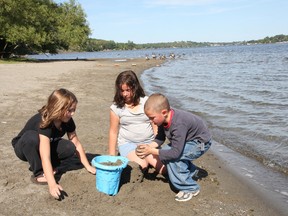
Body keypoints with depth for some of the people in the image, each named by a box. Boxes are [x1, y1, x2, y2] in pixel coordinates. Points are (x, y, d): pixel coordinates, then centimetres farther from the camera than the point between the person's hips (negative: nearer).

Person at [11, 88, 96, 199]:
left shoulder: (67, 121, -19)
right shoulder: (43, 122, -38)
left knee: (70, 148, -23)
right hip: (24, 147, -5)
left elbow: (77, 144, -8)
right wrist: (52, 184, -54)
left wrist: (88, 166, -8)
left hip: (46, 145, 5)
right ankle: (39, 173, -22)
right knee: (32, 136, -40)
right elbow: (45, 157, -46)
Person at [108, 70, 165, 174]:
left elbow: (155, 126, 5)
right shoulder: (116, 107, -3)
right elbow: (113, 132, 3)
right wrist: (112, 157, 3)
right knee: (142, 165, -28)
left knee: (163, 166, -20)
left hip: (149, 142, 2)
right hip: (127, 144, -1)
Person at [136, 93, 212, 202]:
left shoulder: (178, 124, -38)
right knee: (165, 151, 2)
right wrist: (149, 146, -21)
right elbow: (160, 138, -2)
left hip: (201, 143, -9)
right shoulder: (164, 118, -14)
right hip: (187, 140, 9)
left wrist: (152, 151, -30)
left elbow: (175, 152, -35)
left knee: (172, 157, -23)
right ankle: (191, 170, 25)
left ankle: (190, 188, -7)